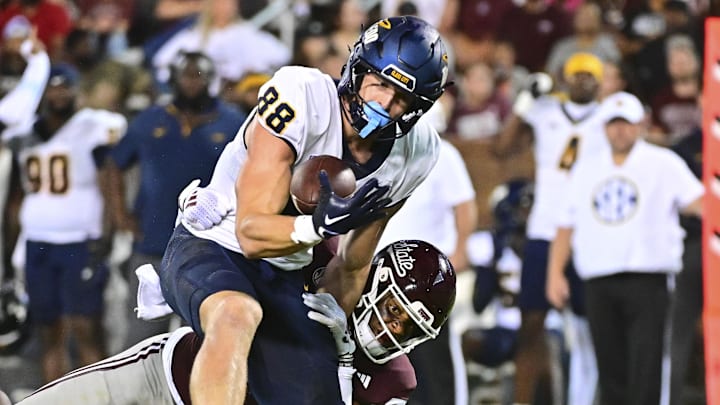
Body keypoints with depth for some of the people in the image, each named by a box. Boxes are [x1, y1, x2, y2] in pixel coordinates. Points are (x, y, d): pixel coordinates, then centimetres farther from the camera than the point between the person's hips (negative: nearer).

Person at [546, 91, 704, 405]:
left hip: (646, 282, -4)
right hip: (599, 282, 4)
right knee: (611, 372, 7)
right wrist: (555, 272, 7)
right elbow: (566, 226, 18)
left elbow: (697, 201, -9)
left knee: (644, 371, -12)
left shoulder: (663, 164, 5)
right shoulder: (586, 171, 18)